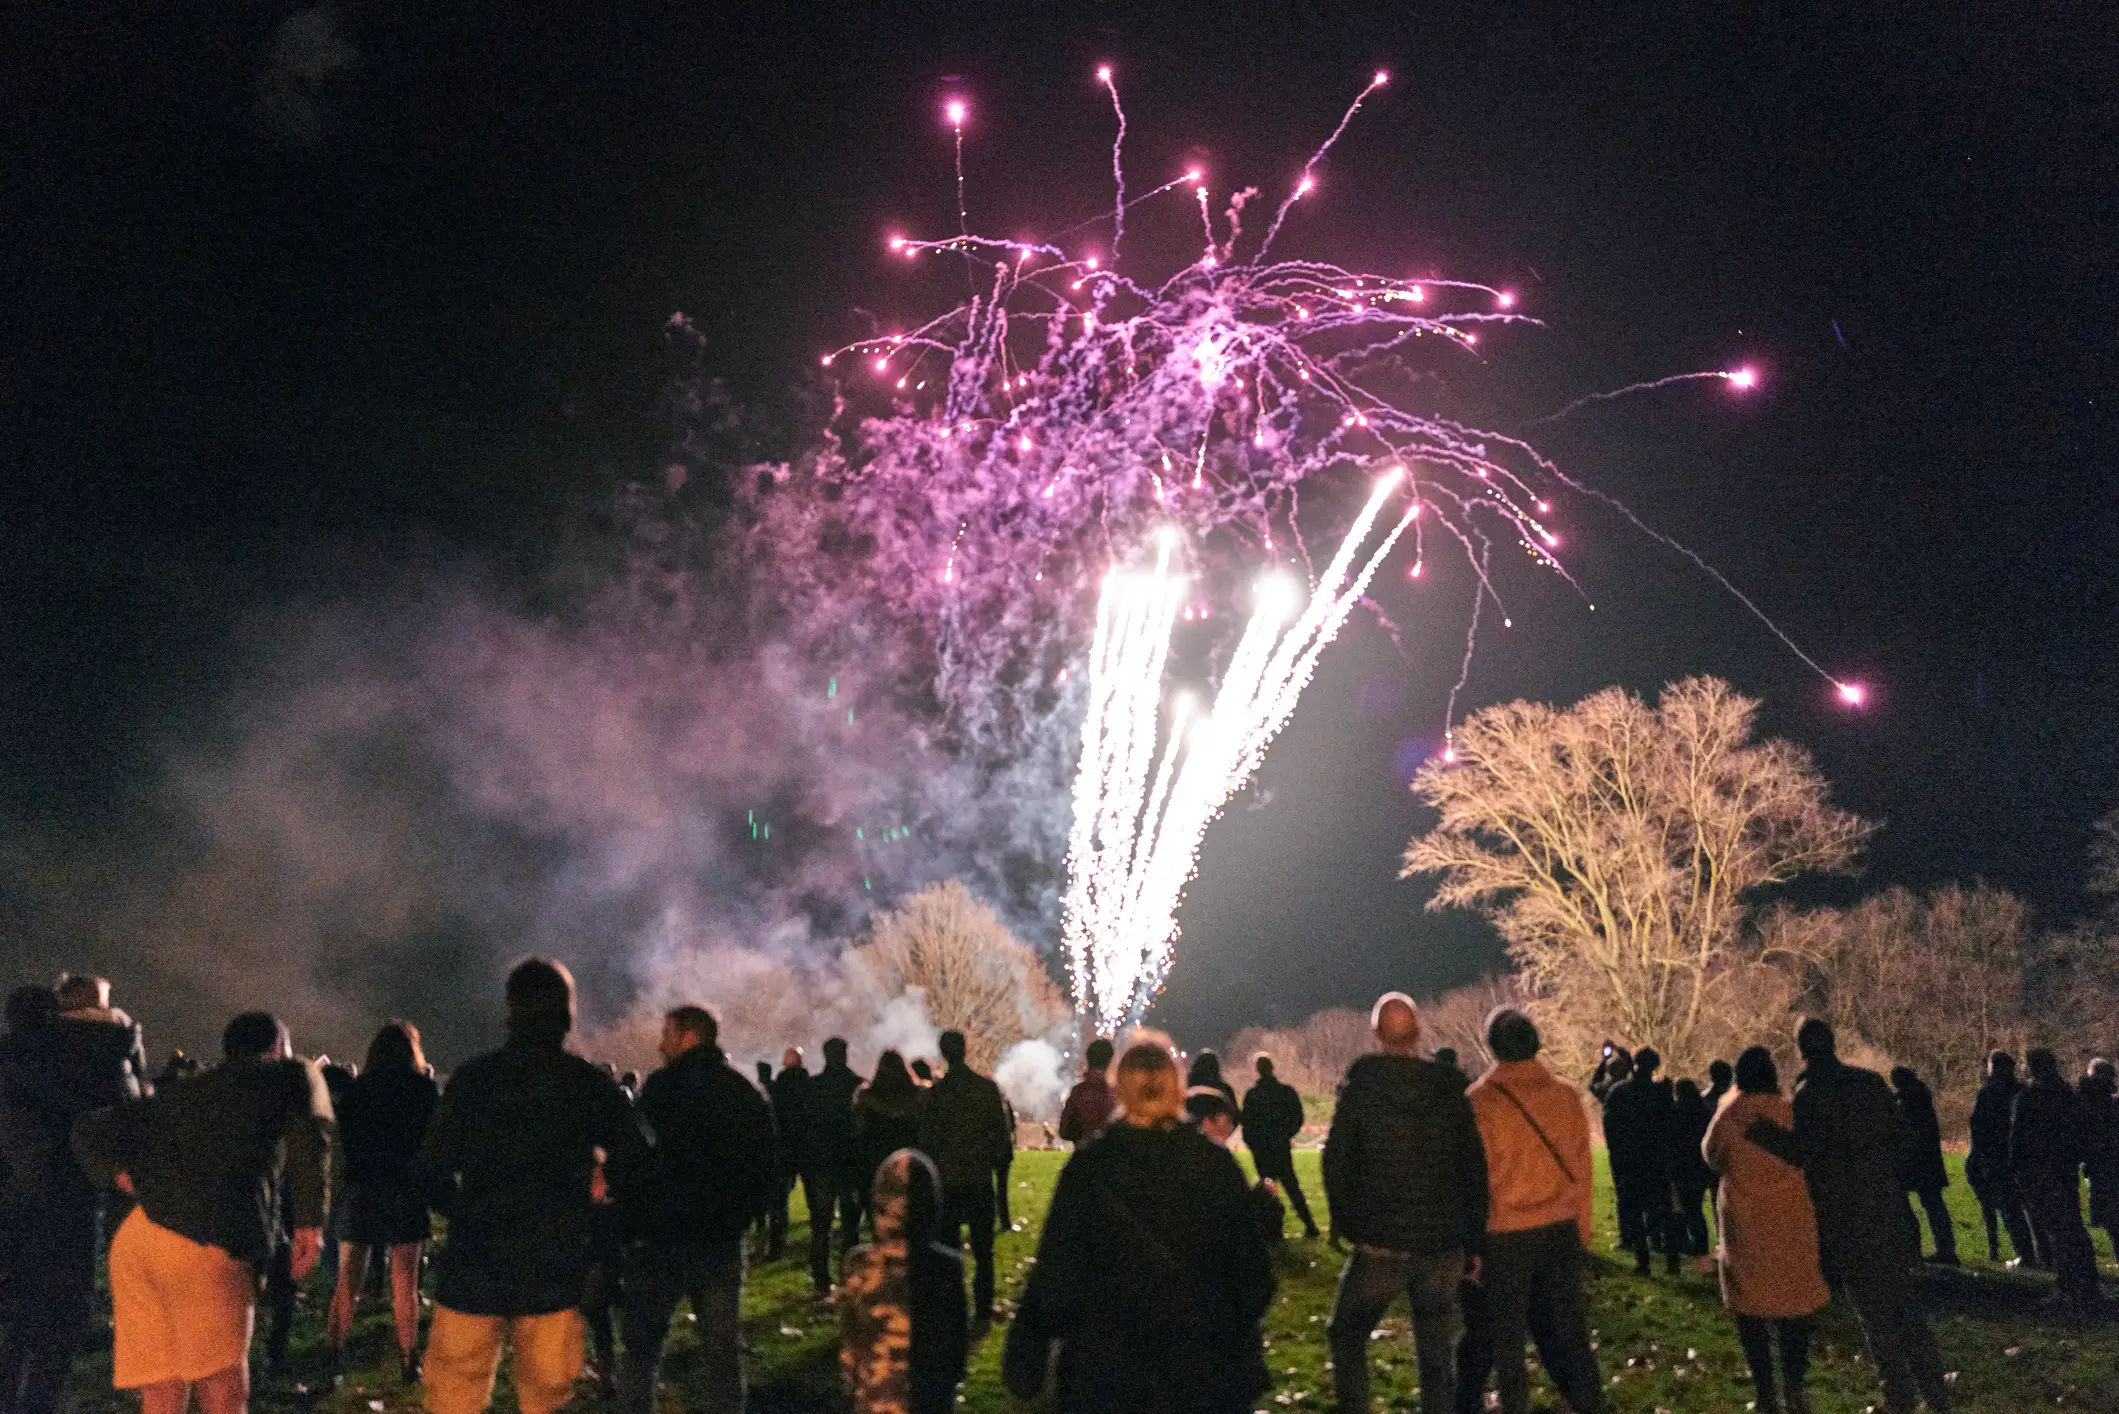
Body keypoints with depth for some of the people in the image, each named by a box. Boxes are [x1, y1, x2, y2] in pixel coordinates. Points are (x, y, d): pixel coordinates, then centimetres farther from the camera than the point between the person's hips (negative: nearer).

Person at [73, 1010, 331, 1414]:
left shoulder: (181, 1093, 31)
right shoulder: (292, 1075, 17)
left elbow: (90, 1131, 28)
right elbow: (310, 1130, -4)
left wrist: (124, 1175, 18)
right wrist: (311, 1222, -5)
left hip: (133, 1241, 6)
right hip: (206, 1243, -6)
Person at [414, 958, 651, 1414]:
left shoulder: (473, 1078, -4)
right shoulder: (592, 1085, -2)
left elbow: (433, 1168, -5)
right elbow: (636, 1166, -4)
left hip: (475, 1266, -1)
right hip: (556, 1270, 1)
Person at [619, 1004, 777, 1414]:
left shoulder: (665, 1086, -10)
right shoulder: (749, 1094, 9)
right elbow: (768, 1167, 12)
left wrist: (628, 1222, -4)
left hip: (662, 1235, -5)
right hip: (723, 1240, 5)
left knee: (643, 1339, 8)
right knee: (721, 1345, 10)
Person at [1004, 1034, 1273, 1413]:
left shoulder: (1087, 1166, -11)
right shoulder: (1217, 1165, -6)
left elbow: (1056, 1272, -9)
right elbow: (1250, 1270, -1)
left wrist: (1025, 1356, 2)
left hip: (1105, 1370, -1)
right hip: (1201, 1370, 1)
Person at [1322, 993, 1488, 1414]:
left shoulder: (1360, 1086, -6)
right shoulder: (1447, 1088, 2)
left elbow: (1337, 1161, -8)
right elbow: (1474, 1169, 3)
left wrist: (1344, 1223, 6)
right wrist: (1473, 1244, 9)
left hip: (1380, 1243, -3)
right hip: (1443, 1246, 3)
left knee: (1347, 1336, 16)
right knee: (1438, 1354, 13)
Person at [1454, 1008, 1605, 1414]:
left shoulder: (1480, 1100, -10)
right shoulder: (1567, 1095, 0)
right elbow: (1582, 1171, 4)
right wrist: (1582, 1235, 13)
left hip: (1504, 1236, -3)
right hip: (1562, 1231, 3)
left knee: (1503, 1339, 8)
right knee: (1568, 1335, 12)